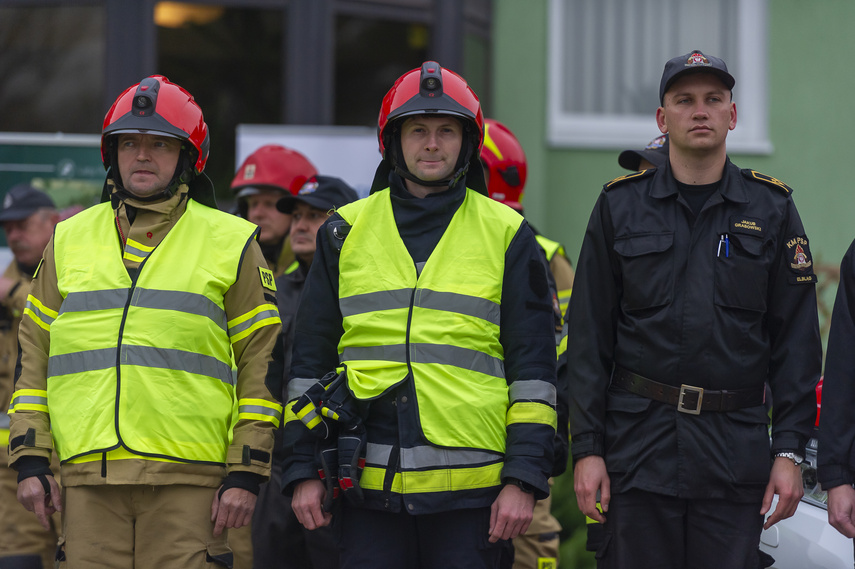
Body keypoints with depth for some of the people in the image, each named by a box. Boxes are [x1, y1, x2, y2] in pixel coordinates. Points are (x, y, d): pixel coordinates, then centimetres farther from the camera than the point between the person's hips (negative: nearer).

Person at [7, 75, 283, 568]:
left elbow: (262, 365, 4)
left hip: (189, 479, -3)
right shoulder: (70, 240, 16)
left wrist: (246, 473, -4)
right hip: (89, 480, 3)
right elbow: (35, 354, 17)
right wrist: (30, 459, 8)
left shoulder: (230, 244, 7)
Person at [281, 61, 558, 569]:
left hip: (469, 488, -1)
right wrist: (303, 470, 6)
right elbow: (309, 359, 13)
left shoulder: (507, 236, 6)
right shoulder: (346, 232, 11)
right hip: (368, 487, 1)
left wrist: (525, 479, -4)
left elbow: (533, 366, 4)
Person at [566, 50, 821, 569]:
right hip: (638, 444, 0)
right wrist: (586, 447, -3)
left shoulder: (771, 209, 7)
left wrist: (789, 449, -3)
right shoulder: (621, 206, 6)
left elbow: (796, 339, 5)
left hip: (736, 448, 0)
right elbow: (589, 337, 4)